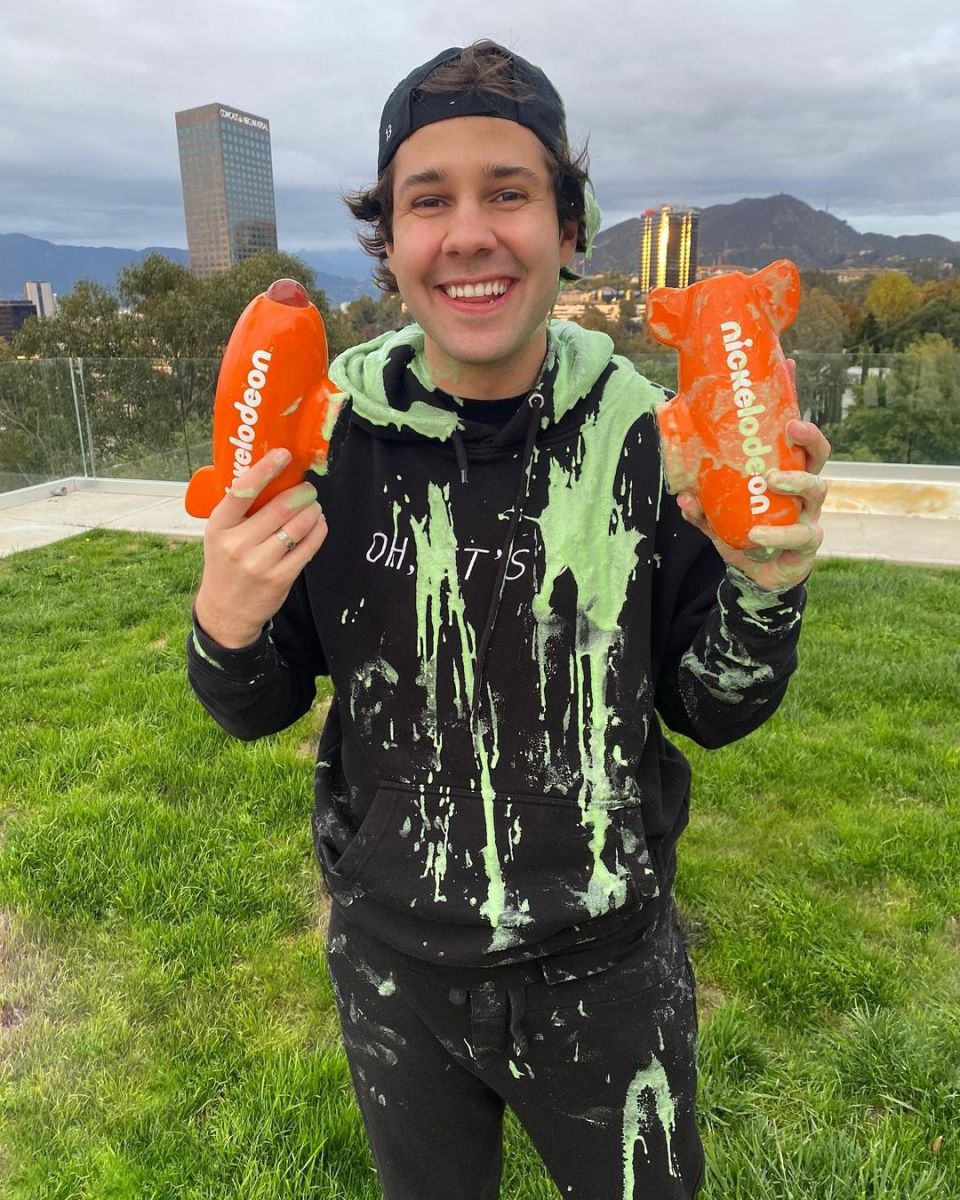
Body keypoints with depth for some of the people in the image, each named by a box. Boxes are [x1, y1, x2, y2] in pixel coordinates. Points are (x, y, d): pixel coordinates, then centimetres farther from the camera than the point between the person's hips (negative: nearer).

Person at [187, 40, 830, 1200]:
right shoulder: (327, 433, -14)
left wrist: (764, 588, -25)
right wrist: (226, 625, -25)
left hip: (611, 964, 0)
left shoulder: (643, 429, -15)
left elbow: (709, 711, -6)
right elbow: (261, 708, -4)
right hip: (393, 963, 1)